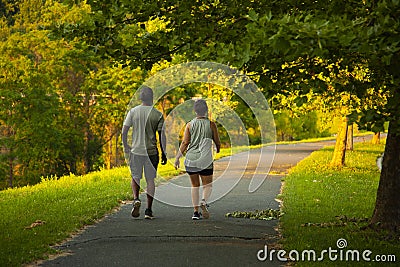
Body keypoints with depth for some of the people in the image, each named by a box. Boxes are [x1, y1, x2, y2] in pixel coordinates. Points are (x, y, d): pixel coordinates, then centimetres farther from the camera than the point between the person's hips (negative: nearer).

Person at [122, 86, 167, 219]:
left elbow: (124, 130, -2)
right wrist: (163, 153, 6)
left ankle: (136, 199, -11)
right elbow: (162, 135, -2)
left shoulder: (133, 112, -2)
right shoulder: (157, 114, -3)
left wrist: (125, 145, 14)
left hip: (136, 150, 0)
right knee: (150, 180, 7)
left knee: (135, 177, 15)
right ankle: (148, 210, 6)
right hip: (152, 151, 0)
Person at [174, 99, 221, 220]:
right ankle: (203, 202, -23)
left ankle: (196, 211, 9)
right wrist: (218, 150, 26)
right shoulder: (211, 124, -3)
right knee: (208, 185, 7)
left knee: (195, 185, 13)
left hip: (191, 159, 2)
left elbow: (185, 143, -4)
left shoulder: (189, 125, 0)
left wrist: (177, 158, 2)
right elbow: (217, 142, 3)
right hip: (205, 160, -2)